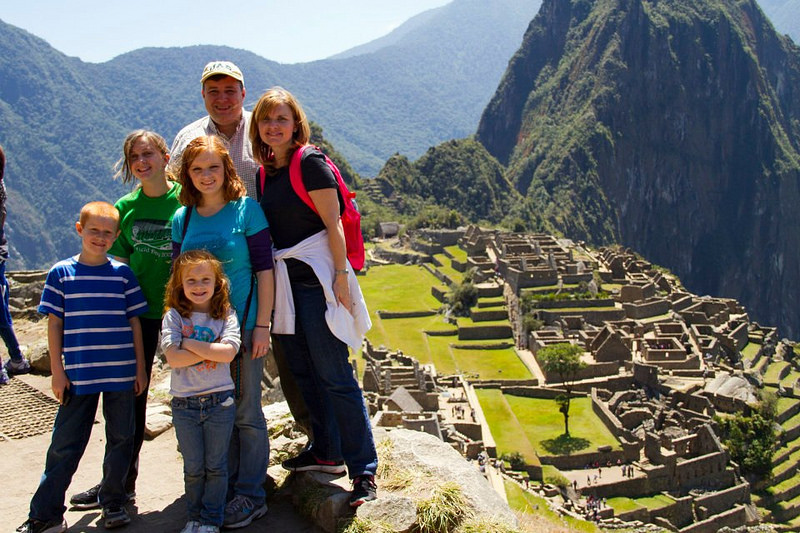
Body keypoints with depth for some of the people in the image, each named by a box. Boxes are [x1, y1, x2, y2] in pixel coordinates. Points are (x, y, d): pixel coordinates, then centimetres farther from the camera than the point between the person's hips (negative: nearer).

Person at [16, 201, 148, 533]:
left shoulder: (122, 273, 3)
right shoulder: (61, 273, 1)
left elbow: (134, 321, 7)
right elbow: (54, 324, 2)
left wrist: (140, 367, 5)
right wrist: (57, 372, -2)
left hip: (121, 374, 1)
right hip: (78, 375, -1)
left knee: (120, 440, 9)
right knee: (65, 444, 3)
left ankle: (113, 503, 26)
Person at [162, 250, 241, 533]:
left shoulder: (226, 315, -1)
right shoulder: (174, 317, -1)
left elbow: (228, 352, -18)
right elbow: (173, 358, -15)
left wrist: (189, 343, -15)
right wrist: (210, 350, -16)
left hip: (220, 401, 0)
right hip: (184, 403, 1)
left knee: (215, 466, 8)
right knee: (193, 467, 11)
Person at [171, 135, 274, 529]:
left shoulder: (247, 209, -7)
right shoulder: (182, 219, 4)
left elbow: (264, 269, -7)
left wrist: (262, 325, -10)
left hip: (243, 326, -4)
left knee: (246, 413, 4)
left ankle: (250, 496, 15)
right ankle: (225, 490, 26)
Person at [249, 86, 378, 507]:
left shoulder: (310, 162, -9)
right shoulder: (266, 172, 13)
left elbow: (332, 223, -13)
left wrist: (341, 276, -17)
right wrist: (271, 277, 15)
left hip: (316, 276, -8)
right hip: (285, 278, 8)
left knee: (333, 374, -8)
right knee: (303, 371, 14)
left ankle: (364, 470, -1)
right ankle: (327, 452, 30)